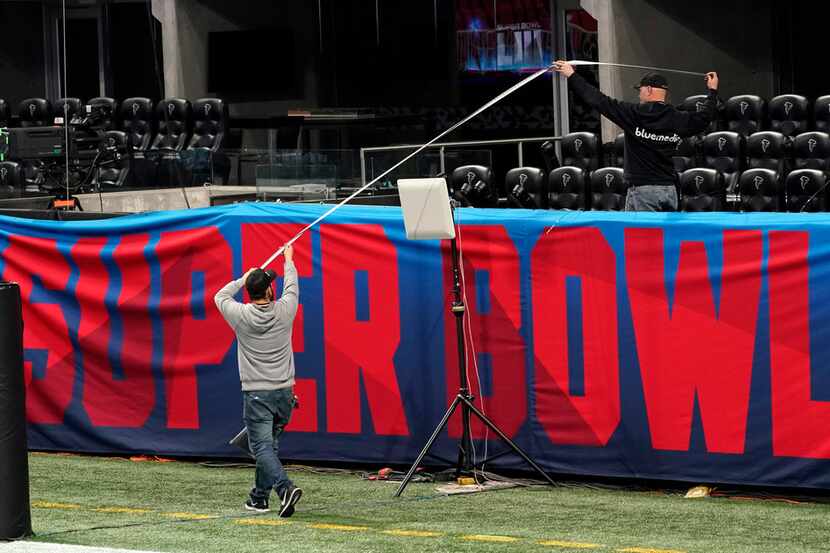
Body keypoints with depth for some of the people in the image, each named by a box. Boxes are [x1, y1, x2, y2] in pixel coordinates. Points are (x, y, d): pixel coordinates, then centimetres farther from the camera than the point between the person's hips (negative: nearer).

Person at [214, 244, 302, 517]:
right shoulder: (284, 311, -3)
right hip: (284, 392, 3)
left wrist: (243, 280, 30)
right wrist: (288, 259, 37)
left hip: (256, 394, -3)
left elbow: (221, 296, 15)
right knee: (270, 445, 16)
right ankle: (259, 497, 21)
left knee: (263, 447, -9)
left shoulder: (241, 316, -7)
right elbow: (292, 286, 19)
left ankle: (285, 488, -29)